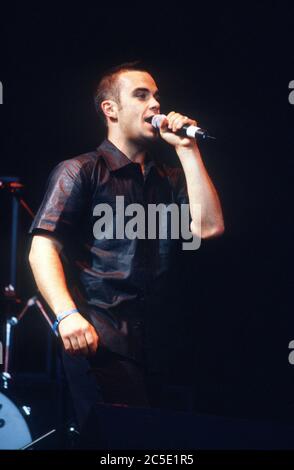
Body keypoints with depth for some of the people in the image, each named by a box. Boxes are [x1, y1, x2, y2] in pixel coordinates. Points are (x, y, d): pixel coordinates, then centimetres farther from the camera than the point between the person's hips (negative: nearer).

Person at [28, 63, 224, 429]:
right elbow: (43, 248, -6)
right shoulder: (80, 172, 4)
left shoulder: (169, 179, 20)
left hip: (150, 343, 6)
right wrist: (66, 314, -23)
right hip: (99, 339, -6)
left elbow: (208, 227, 3)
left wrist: (187, 150, 4)